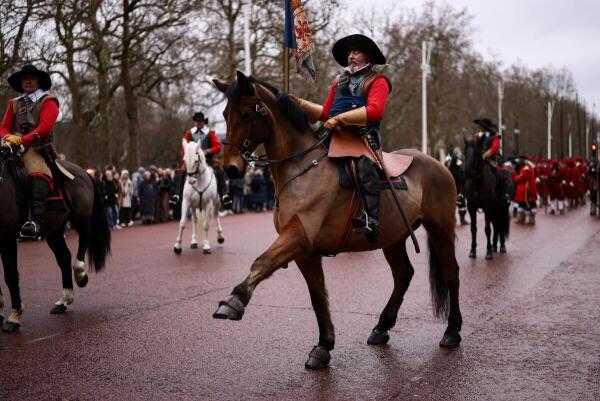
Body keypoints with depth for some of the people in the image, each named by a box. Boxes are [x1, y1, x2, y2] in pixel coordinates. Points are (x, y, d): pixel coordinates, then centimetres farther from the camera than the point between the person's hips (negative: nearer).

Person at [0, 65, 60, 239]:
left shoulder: (48, 101, 9)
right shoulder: (14, 103, 24)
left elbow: (45, 127, -6)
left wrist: (23, 140, -17)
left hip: (37, 147, -6)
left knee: (39, 174, -33)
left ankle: (36, 221, -46)